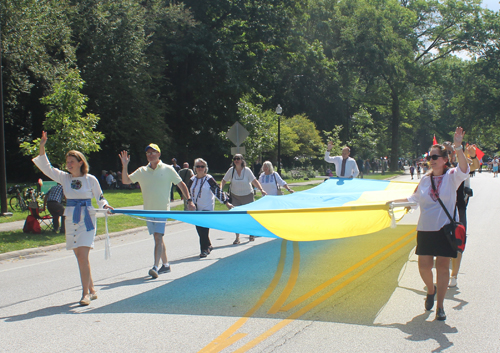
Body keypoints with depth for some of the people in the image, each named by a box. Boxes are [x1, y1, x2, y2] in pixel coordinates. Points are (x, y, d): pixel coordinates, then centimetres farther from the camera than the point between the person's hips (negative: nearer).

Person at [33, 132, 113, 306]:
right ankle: (92, 290, 20)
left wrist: (105, 205, -12)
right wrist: (42, 148, -7)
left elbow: (99, 196, 8)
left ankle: (85, 293, -8)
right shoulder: (64, 178, 5)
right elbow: (46, 167, 1)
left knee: (83, 256, -13)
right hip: (71, 219, 4)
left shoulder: (90, 179, -3)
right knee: (79, 257, 8)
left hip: (87, 219, -4)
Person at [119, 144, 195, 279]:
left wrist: (189, 200, -1)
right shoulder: (141, 171, 8)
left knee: (158, 236, -16)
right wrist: (124, 166, -6)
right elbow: (125, 181, 8)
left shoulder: (168, 169, -1)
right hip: (148, 210, 5)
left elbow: (181, 184, 5)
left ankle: (155, 267, -22)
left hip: (162, 209, -5)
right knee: (157, 237, 11)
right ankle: (165, 264, 23)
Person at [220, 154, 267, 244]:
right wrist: (220, 189, -17)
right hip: (235, 196, 1)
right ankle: (237, 238, 4)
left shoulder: (247, 170, -10)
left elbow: (254, 181, -9)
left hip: (247, 195, -1)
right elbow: (224, 180, 0)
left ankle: (251, 234, 29)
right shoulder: (231, 170, -6)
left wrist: (261, 190, -20)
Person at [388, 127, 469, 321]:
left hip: (446, 229, -3)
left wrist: (458, 147, -37)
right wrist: (396, 200, 20)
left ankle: (440, 306, 8)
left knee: (442, 266, -2)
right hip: (425, 229, 3)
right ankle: (431, 290, 30)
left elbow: (464, 169, -25)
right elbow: (415, 198, 25)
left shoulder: (452, 177, -2)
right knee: (424, 265, -1)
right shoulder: (425, 179, 9)